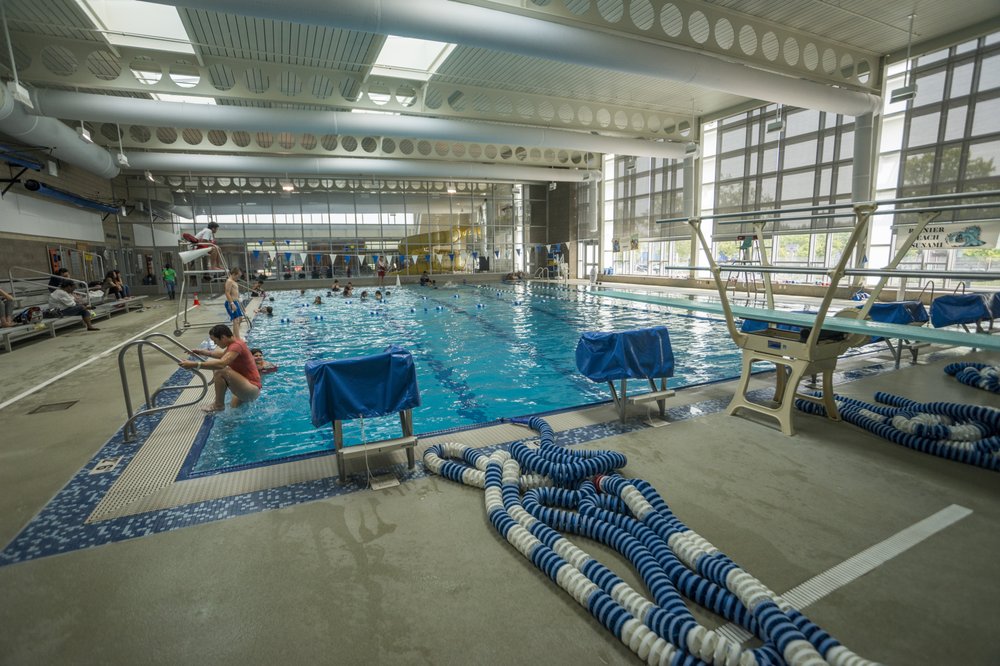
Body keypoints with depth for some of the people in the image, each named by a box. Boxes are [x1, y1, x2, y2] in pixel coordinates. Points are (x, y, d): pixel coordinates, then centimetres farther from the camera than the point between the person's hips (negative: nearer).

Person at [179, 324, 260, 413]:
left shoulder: (236, 346, -21)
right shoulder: (234, 343, 11)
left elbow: (221, 364, -38)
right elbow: (223, 355, 34)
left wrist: (195, 364, -37)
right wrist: (203, 352, 28)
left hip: (252, 389, -11)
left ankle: (219, 405, -10)